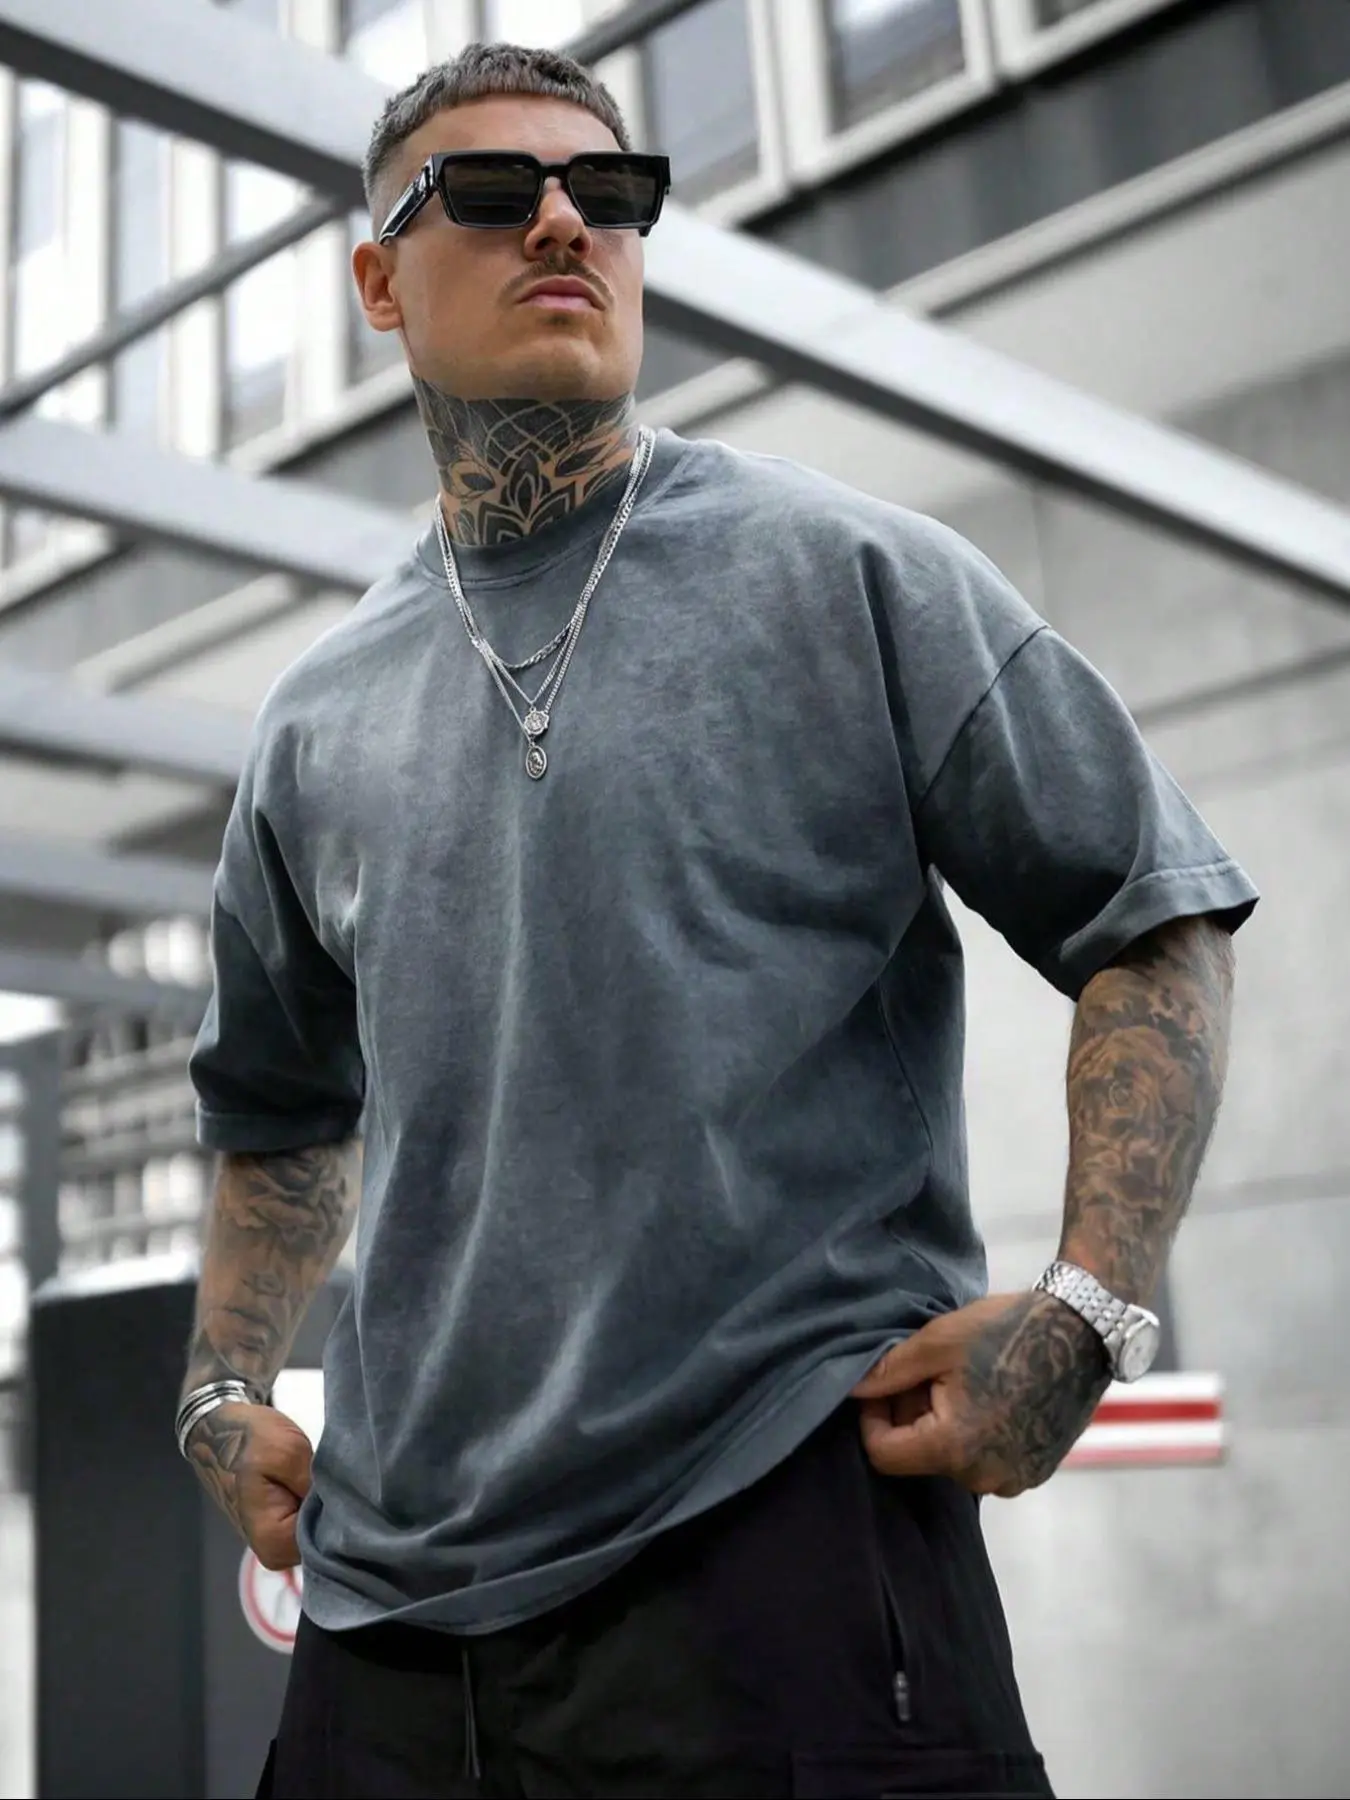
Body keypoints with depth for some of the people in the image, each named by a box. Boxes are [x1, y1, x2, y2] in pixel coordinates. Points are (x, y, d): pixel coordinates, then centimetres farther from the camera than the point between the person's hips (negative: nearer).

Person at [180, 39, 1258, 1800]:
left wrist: (1086, 1309, -12)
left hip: (782, 1529, -4)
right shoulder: (318, 725, 13)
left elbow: (1153, 925, -1)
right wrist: (226, 1391, 14)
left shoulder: (851, 574, 1)